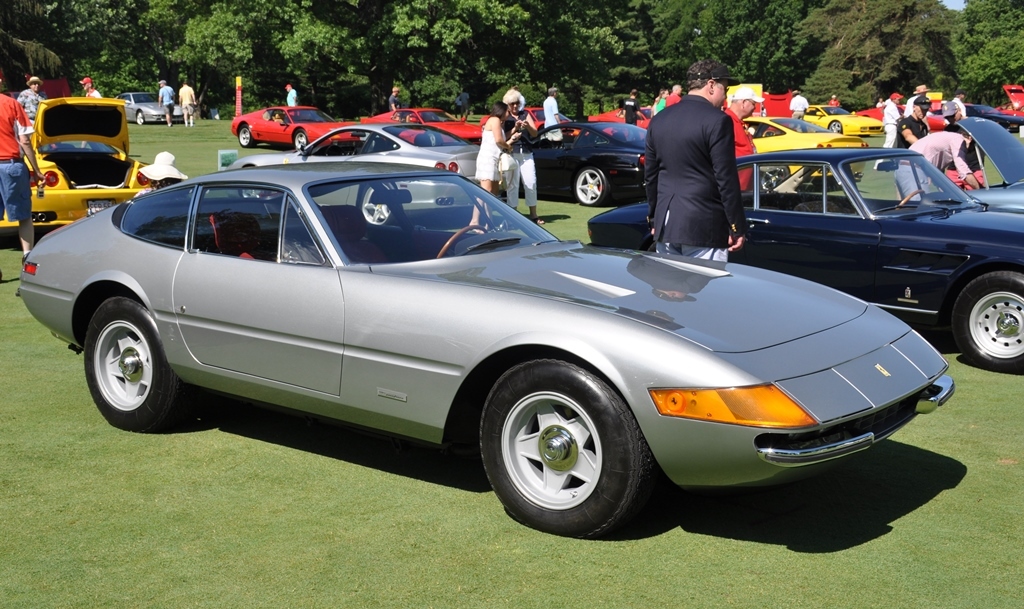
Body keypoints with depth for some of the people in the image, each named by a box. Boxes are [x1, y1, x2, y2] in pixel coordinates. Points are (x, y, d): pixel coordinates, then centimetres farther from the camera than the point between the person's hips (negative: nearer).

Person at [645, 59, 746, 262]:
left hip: (665, 224, 7)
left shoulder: (658, 120, 10)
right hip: (703, 226, -7)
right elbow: (726, 179, -12)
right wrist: (737, 227, -6)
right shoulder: (717, 120, -10)